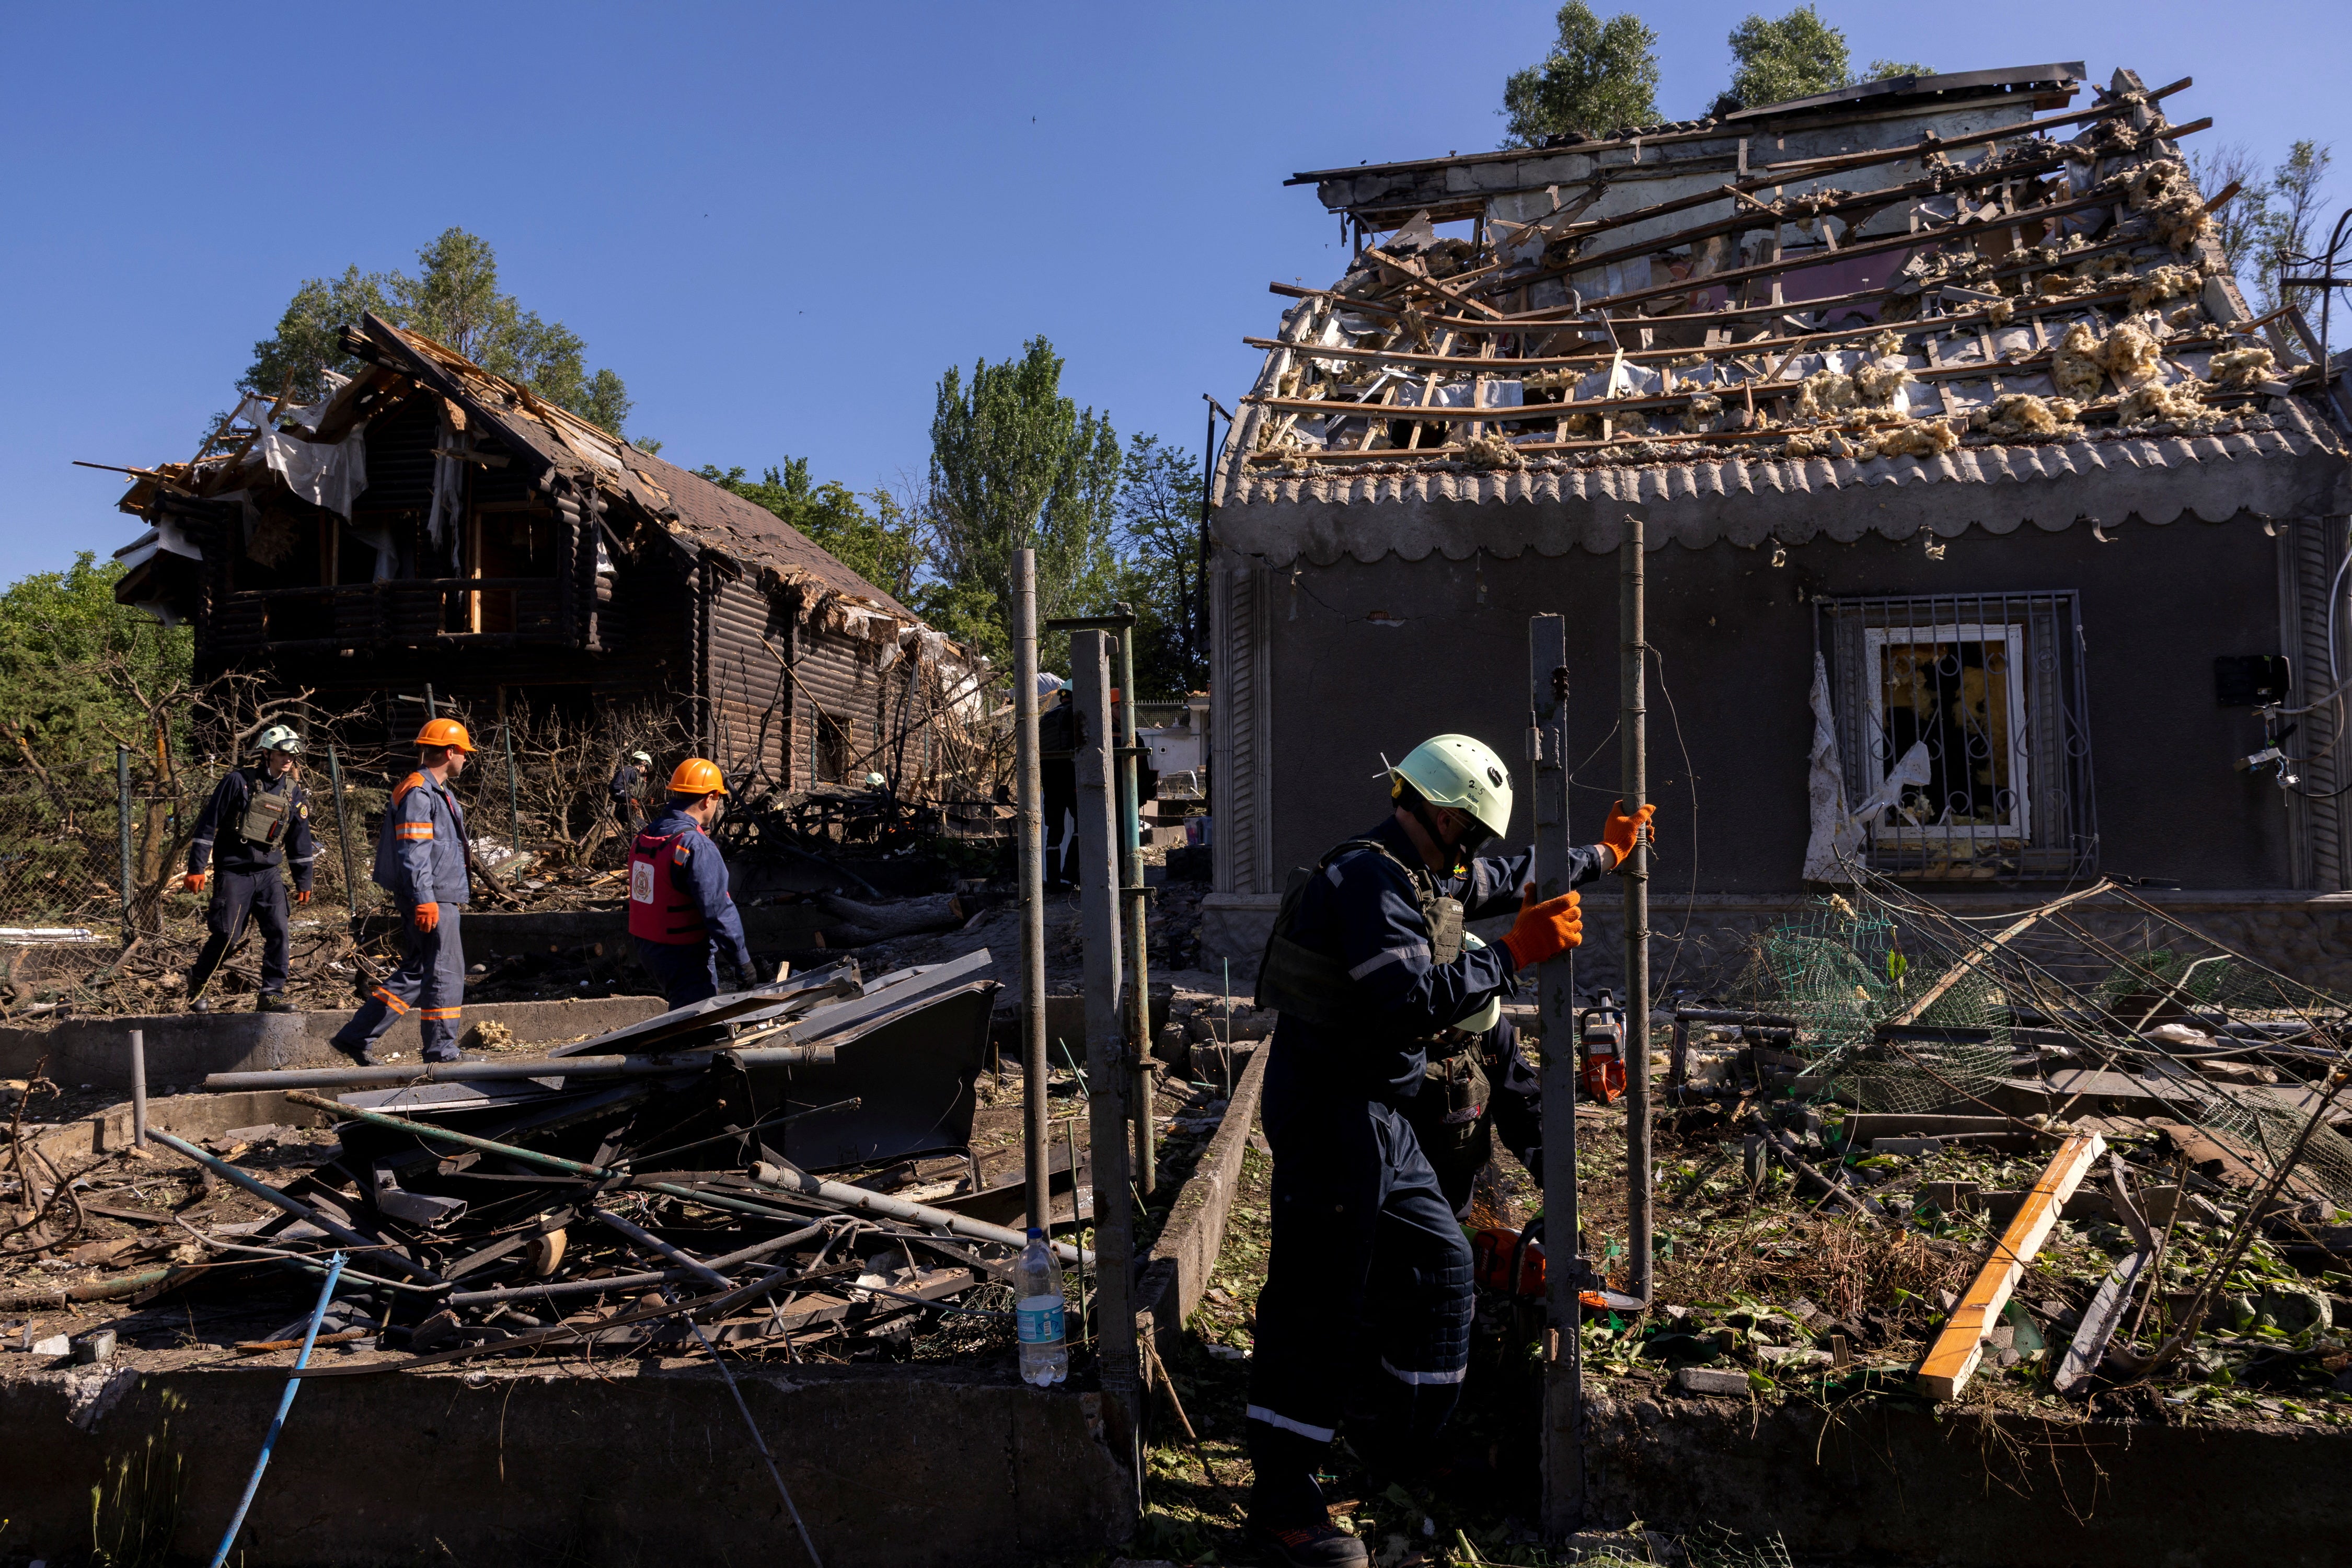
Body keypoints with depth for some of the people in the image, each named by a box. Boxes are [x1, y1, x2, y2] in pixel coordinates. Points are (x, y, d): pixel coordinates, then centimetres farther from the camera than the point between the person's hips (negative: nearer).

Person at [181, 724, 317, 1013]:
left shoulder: (293, 792, 8)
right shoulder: (238, 781, -7)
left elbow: (300, 839, 15)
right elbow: (208, 824, -7)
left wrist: (304, 881, 15)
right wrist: (196, 868, -9)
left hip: (268, 874, 4)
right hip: (234, 873, -4)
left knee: (278, 932, -7)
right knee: (226, 935, -3)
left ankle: (272, 994, 0)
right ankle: (197, 982, 23)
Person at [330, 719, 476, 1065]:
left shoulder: (437, 792, 19)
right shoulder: (418, 793, -14)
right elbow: (413, 854, -20)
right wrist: (425, 901, -25)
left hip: (439, 898, 11)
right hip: (431, 899, -11)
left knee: (416, 973, 13)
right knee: (445, 973, -4)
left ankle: (355, 1037, 17)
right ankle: (442, 1052, 3)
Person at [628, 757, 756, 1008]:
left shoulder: (644, 838, 5)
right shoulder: (696, 847, -22)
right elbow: (719, 912, -23)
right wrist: (743, 963, -17)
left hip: (645, 947, 9)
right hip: (685, 958, -9)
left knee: (681, 1017, 23)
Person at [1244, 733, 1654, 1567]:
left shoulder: (1422, 875, 13)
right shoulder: (1370, 880, -19)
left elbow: (1509, 878, 30)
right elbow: (1414, 1001, -29)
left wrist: (1601, 855, 38)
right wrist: (1513, 956, -22)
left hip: (1374, 1114, 11)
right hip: (1329, 1111, -11)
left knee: (1438, 1266, 18)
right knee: (1318, 1301, -5)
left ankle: (1402, 1448, 34)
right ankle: (1282, 1497, 5)